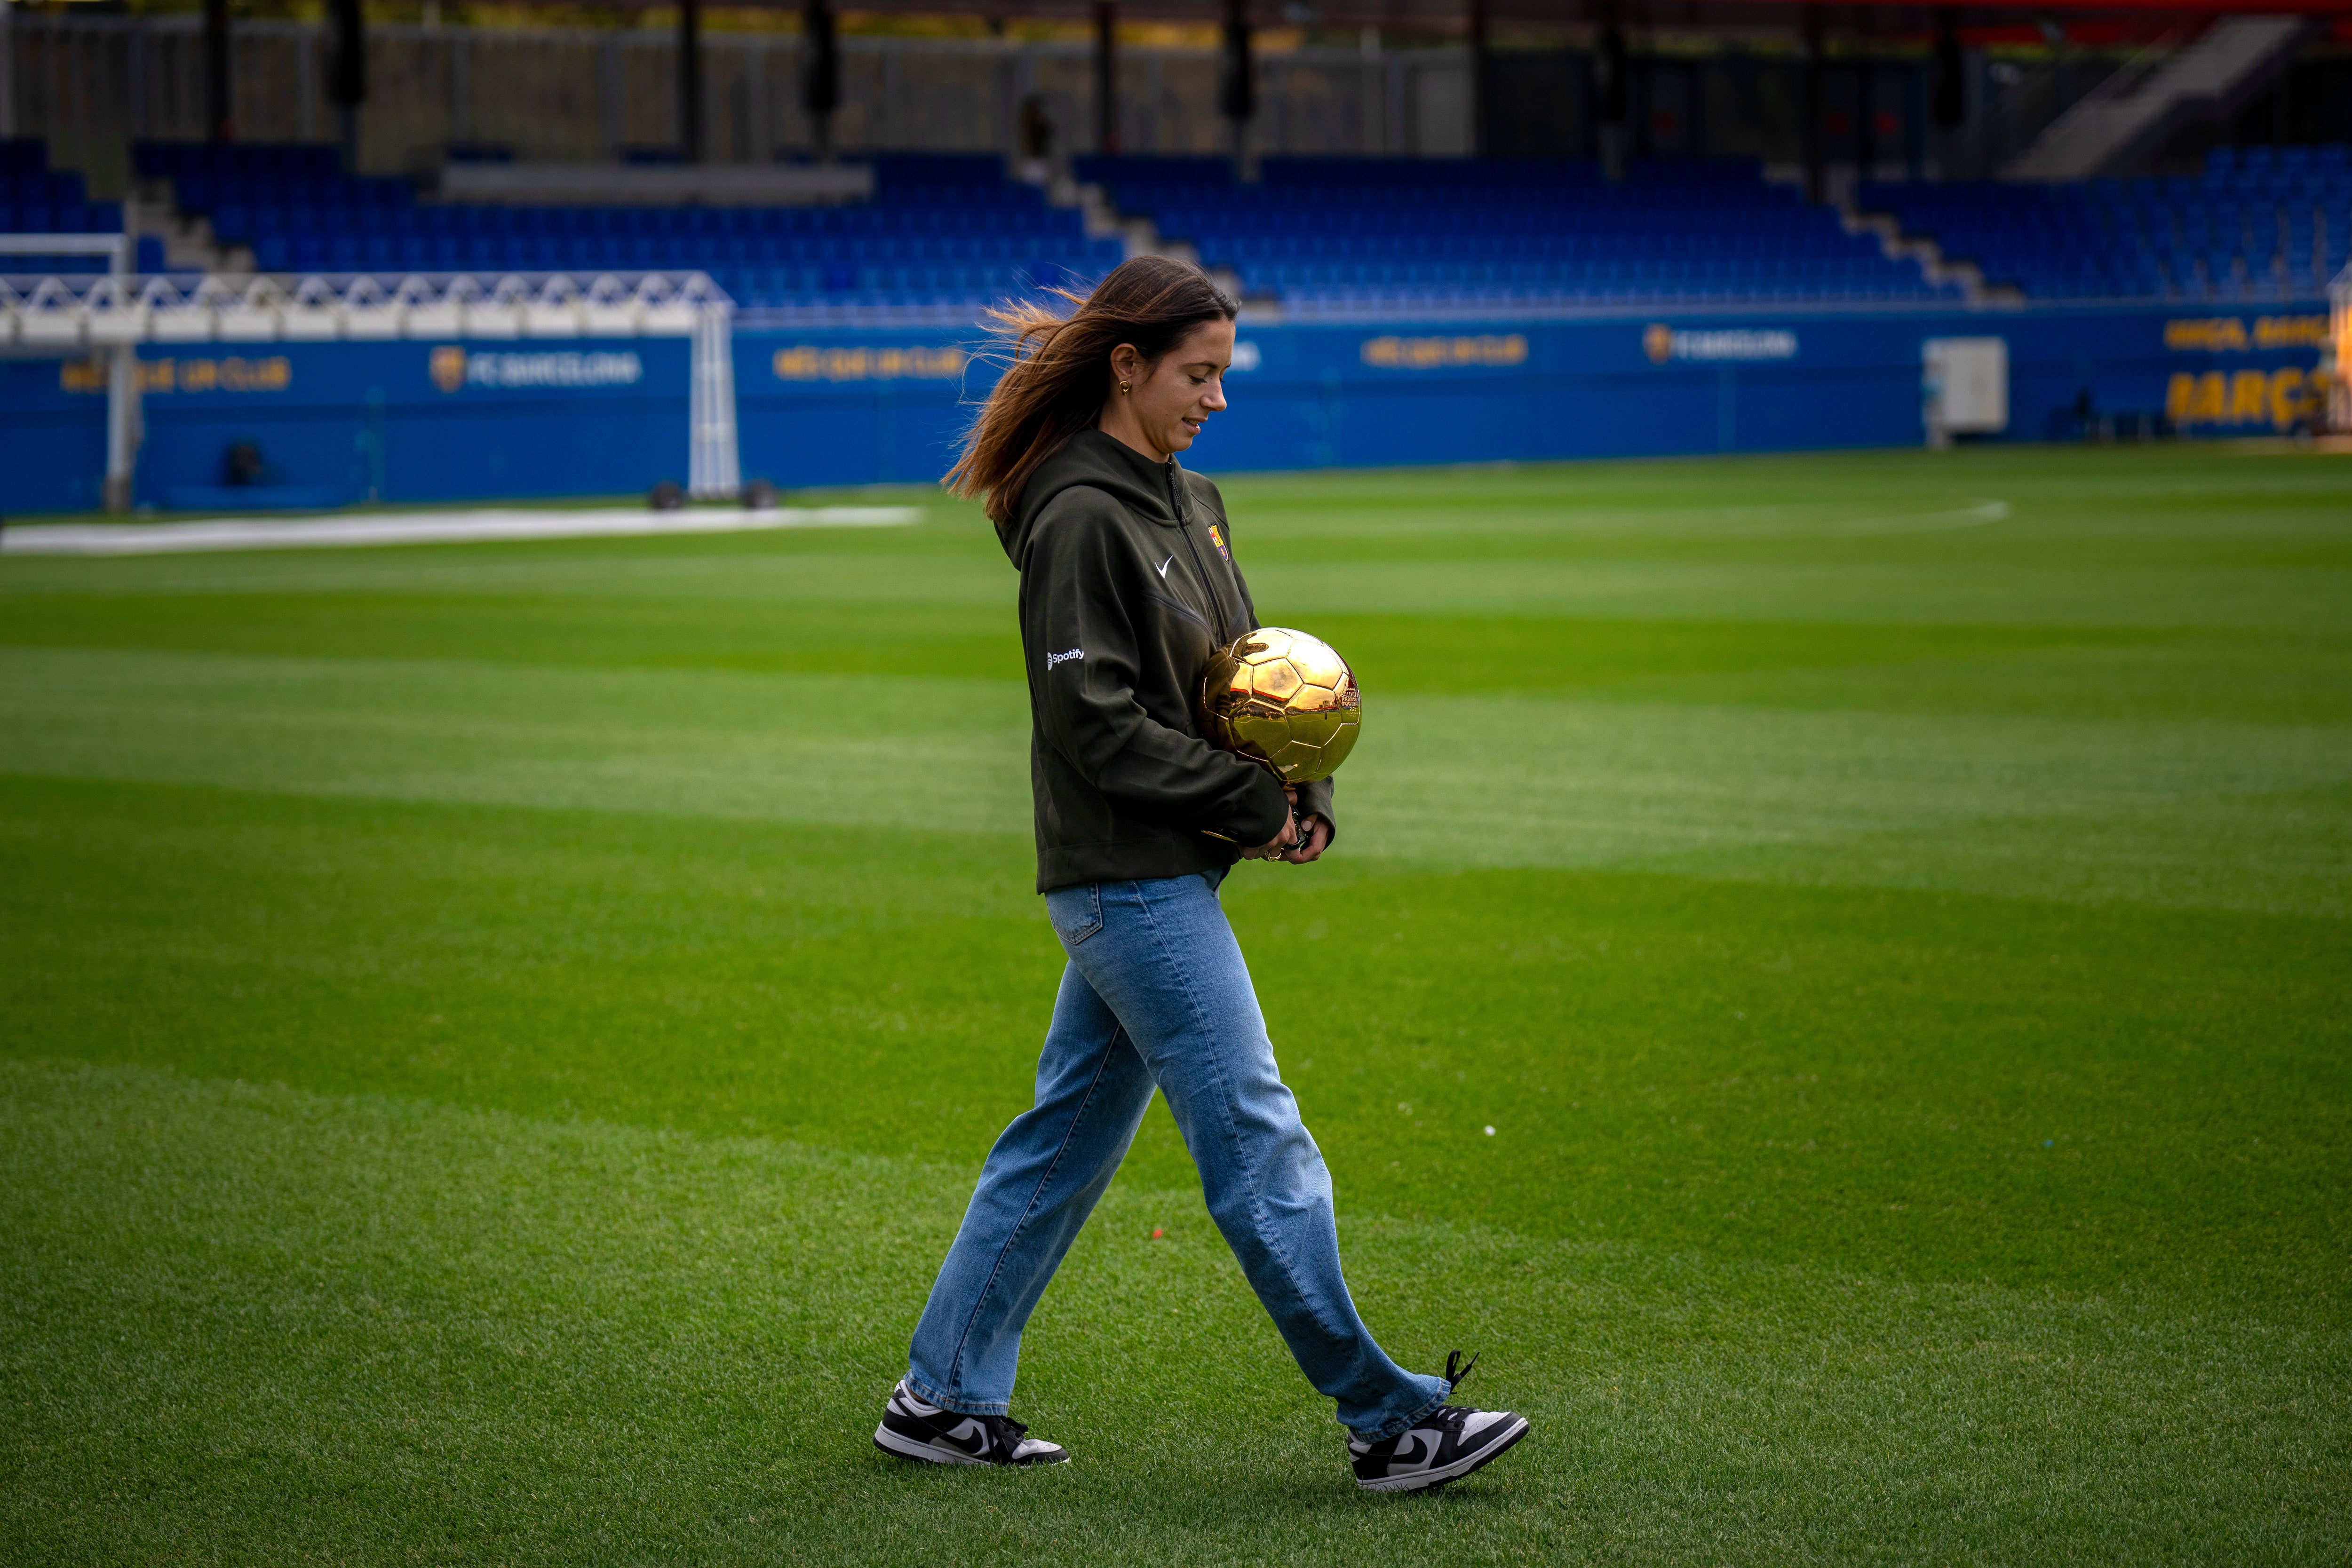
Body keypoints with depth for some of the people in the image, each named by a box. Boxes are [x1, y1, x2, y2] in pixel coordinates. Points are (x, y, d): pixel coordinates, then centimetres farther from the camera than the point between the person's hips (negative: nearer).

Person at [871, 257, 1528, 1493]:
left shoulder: (1185, 500, 13)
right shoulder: (1080, 520, -15)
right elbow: (1099, 726, -19)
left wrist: (1304, 800, 1)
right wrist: (1252, 804, -14)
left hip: (1157, 879, 10)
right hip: (1129, 881, -10)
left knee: (1067, 1136, 14)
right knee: (1258, 1143, -6)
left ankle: (945, 1398, 21)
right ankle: (1388, 1421, -1)